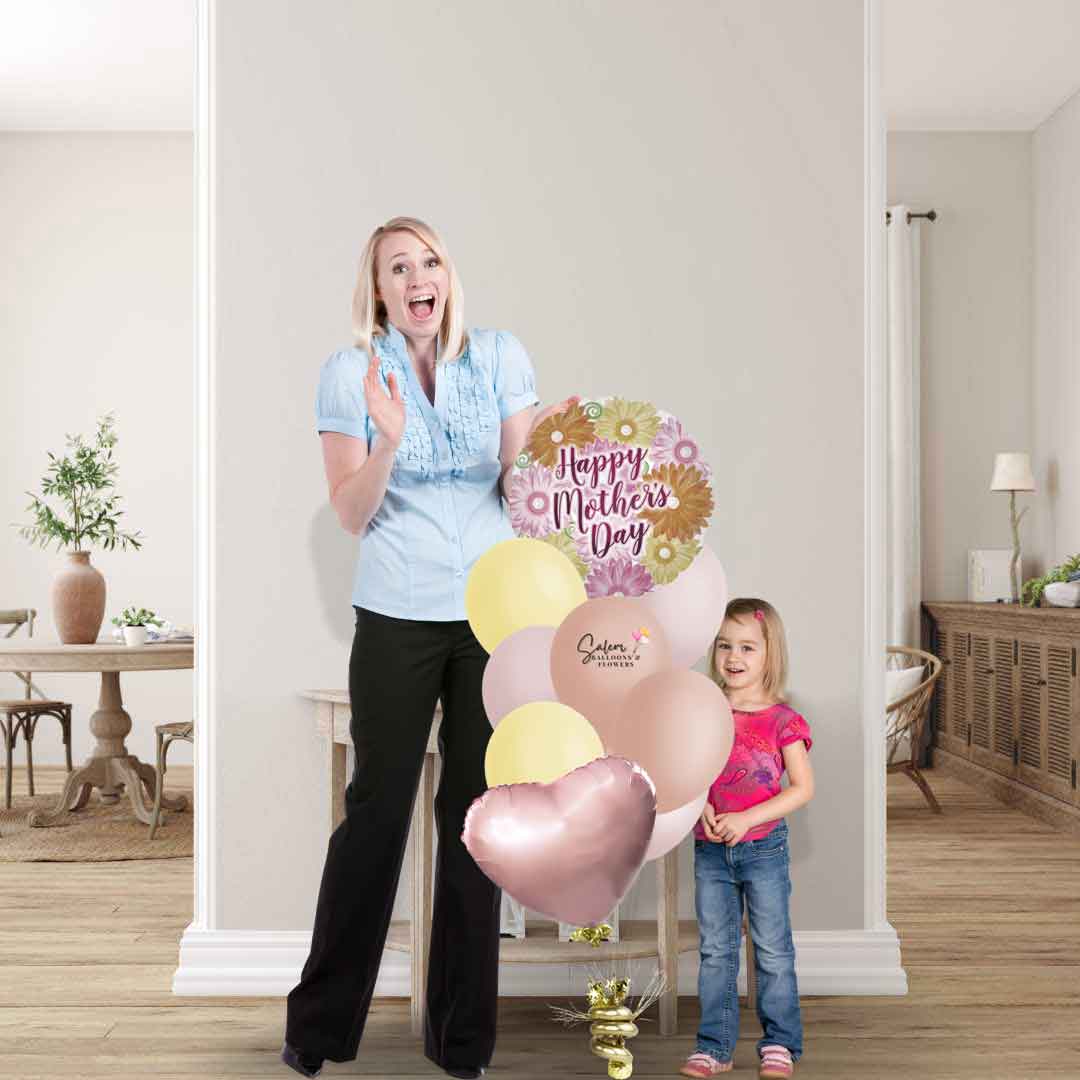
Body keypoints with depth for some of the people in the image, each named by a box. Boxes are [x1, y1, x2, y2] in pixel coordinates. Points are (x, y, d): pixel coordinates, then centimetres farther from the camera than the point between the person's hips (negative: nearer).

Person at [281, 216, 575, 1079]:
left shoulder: (501, 358, 4)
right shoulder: (351, 374, 0)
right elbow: (352, 515, -5)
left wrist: (545, 436, -17)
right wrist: (388, 438, -20)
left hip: (496, 609, 2)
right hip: (398, 617, -1)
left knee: (476, 808, 9)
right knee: (377, 806, 3)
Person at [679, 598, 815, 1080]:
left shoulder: (781, 720, -8)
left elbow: (803, 787, -10)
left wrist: (748, 818, -18)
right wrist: (700, 806, -14)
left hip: (763, 847, -3)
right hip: (710, 849, 3)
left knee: (773, 951, 8)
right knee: (715, 952, 10)